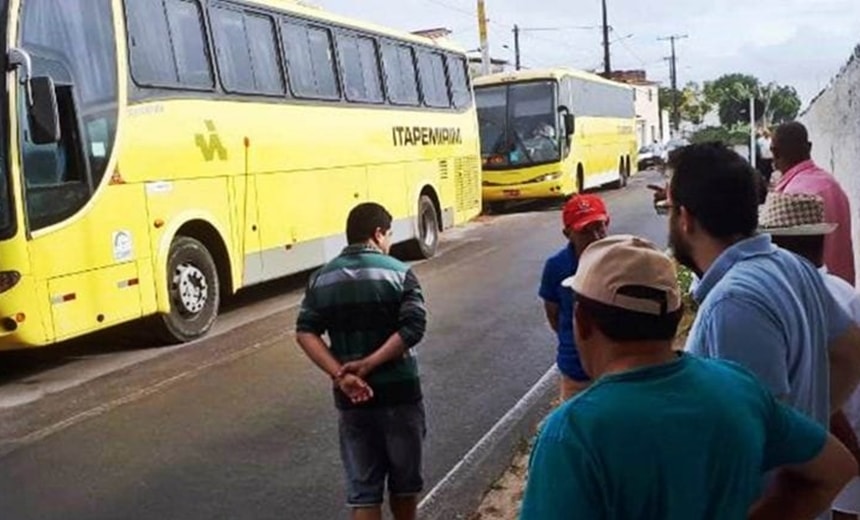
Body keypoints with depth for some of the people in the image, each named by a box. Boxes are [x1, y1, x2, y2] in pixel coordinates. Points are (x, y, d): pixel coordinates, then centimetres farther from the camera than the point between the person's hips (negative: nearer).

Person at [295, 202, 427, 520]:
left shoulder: (322, 278, 4)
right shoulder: (398, 273, -6)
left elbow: (305, 333, -6)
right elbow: (413, 328, -19)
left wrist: (340, 376, -12)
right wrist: (368, 364, -16)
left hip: (350, 399, 2)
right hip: (398, 393, -2)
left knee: (362, 490, 8)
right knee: (404, 480, 20)